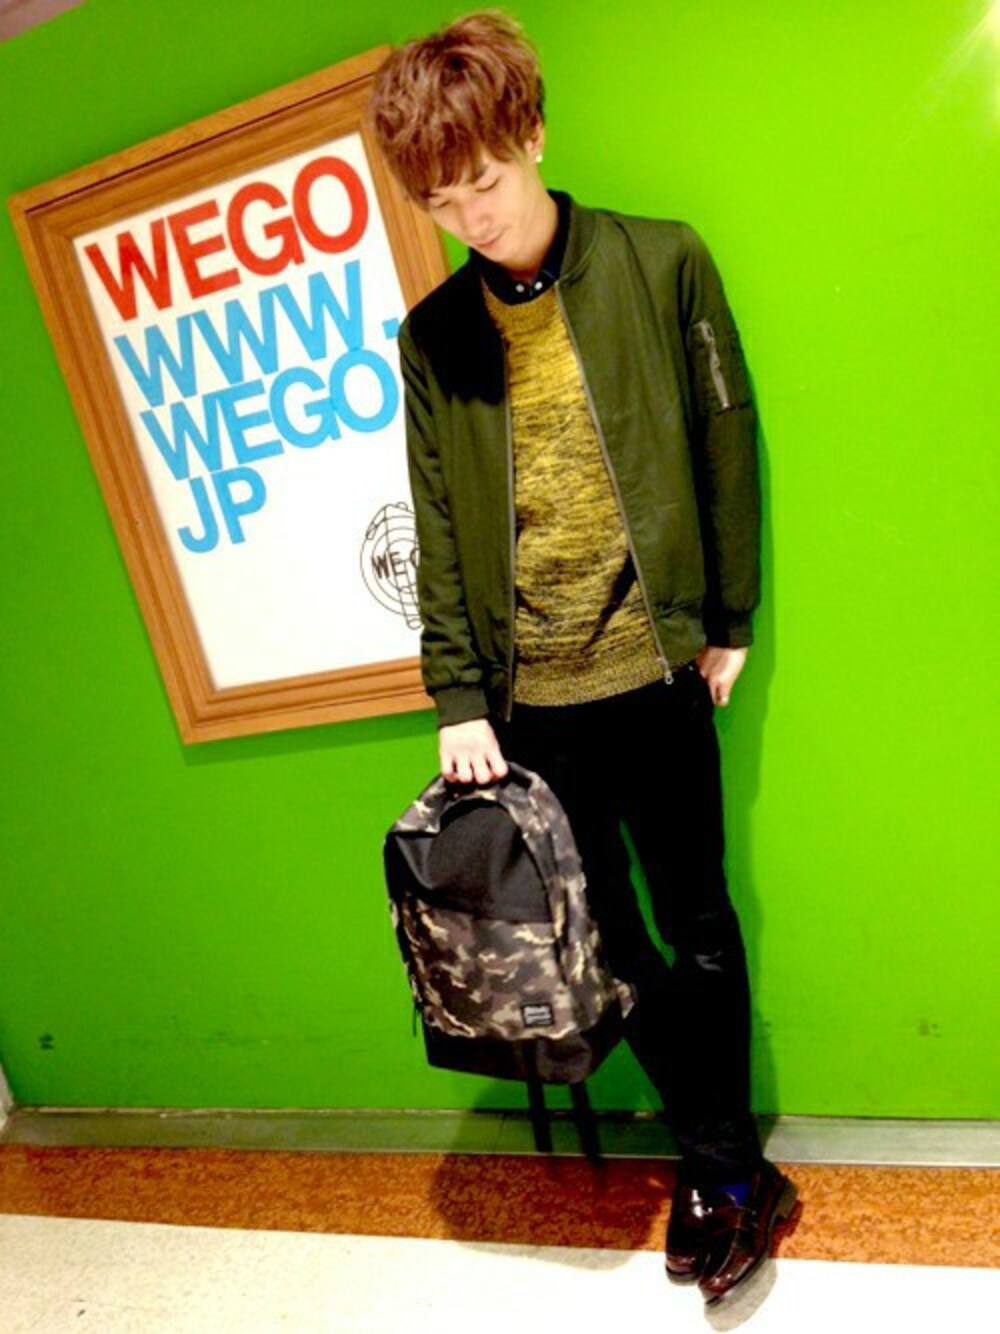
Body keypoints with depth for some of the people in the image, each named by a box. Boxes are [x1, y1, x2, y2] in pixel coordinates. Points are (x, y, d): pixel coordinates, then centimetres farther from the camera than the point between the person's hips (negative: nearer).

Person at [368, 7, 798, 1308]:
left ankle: (720, 1169, 30)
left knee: (697, 923, 10)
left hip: (652, 673, -2)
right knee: (613, 941, 10)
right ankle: (726, 1163, 30)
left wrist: (727, 621, 2)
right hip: (528, 698, 3)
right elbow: (439, 527, 5)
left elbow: (727, 446, 3)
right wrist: (458, 697, 0)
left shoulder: (662, 263, -2)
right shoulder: (433, 335, 4)